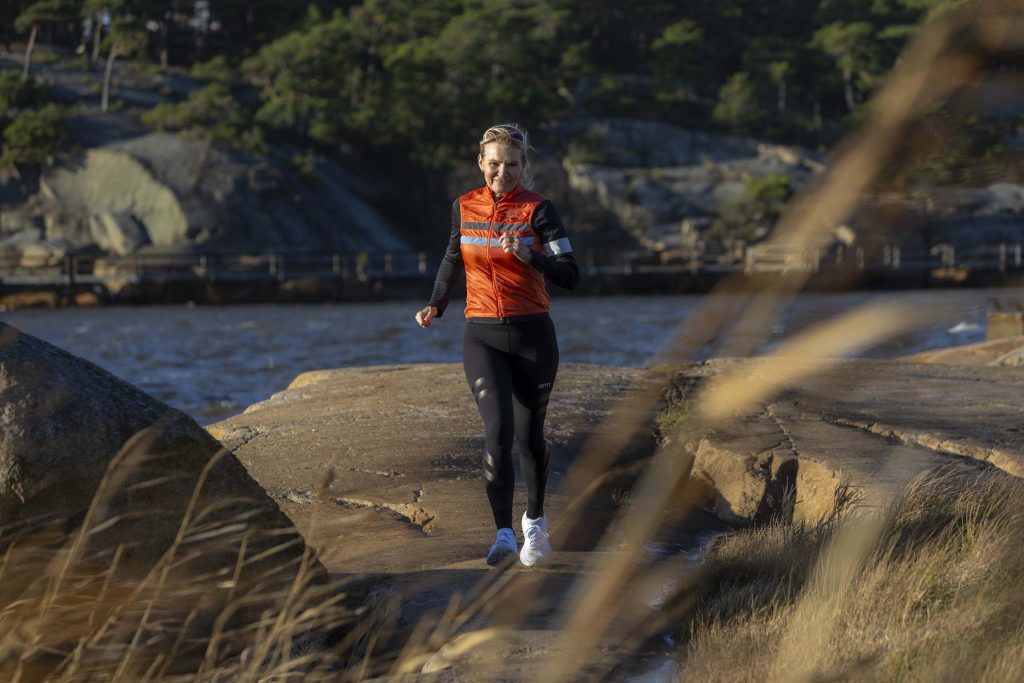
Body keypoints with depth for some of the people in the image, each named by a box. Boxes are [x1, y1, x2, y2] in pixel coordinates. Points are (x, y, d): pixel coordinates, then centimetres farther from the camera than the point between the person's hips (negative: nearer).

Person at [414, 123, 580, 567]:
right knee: (498, 430, -16)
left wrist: (527, 254, -27)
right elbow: (453, 259, 21)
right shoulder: (463, 208, 5)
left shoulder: (537, 210, -6)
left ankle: (535, 522, 32)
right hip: (482, 335, 1)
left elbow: (570, 276, -12)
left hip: (532, 335, -1)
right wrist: (437, 305, 7)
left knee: (528, 434, 8)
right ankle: (503, 534, -19)